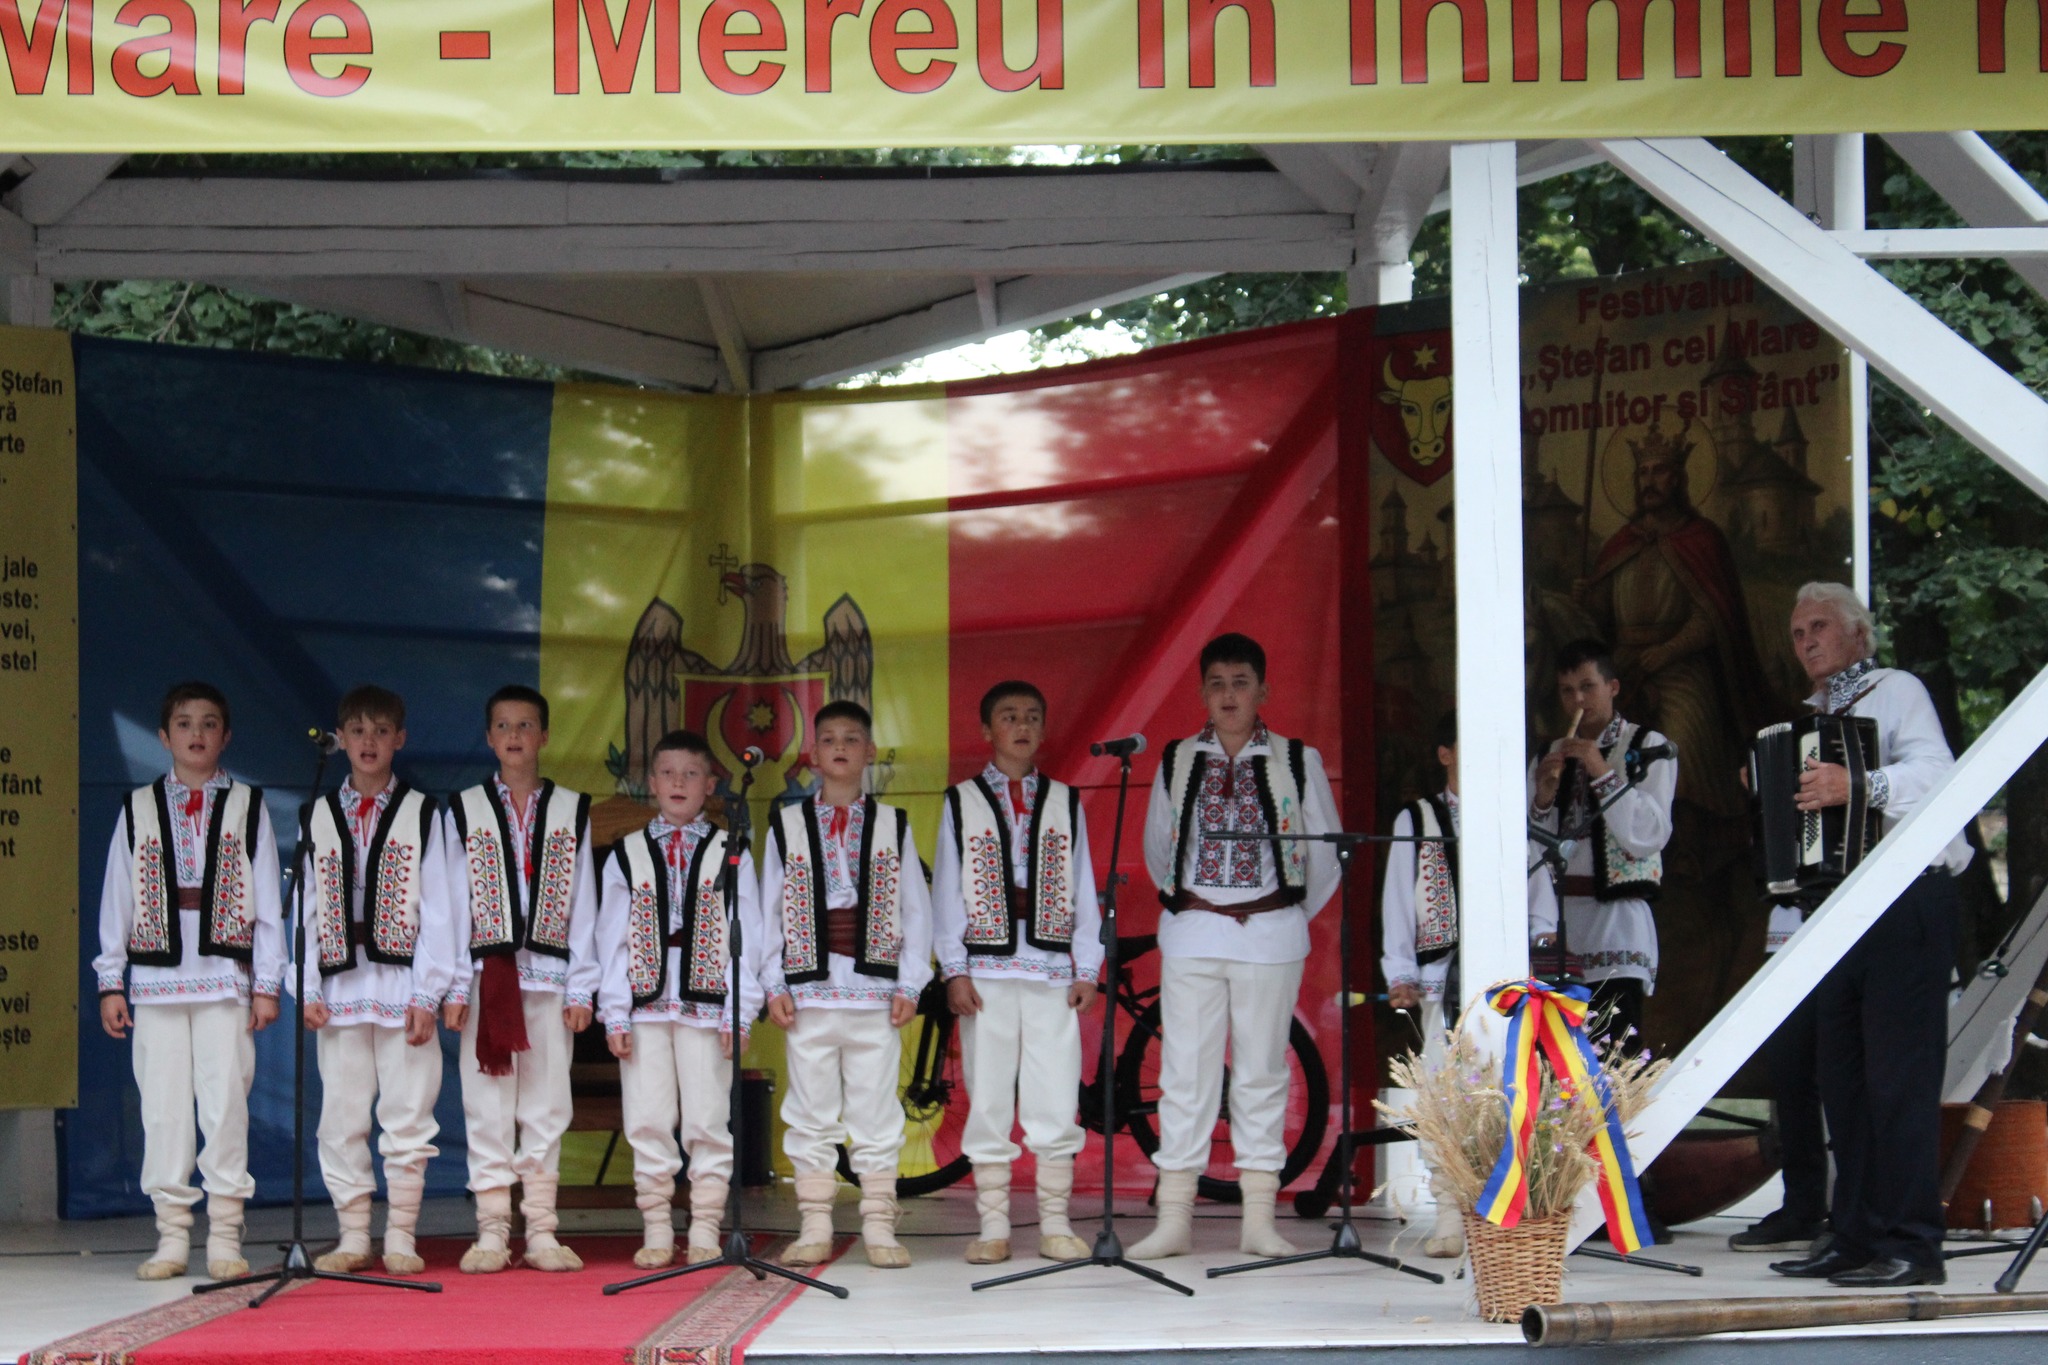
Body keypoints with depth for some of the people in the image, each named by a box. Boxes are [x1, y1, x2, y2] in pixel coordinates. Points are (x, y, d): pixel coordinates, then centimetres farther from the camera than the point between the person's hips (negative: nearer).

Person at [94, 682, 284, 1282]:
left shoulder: (247, 806, 7)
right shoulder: (139, 809, 9)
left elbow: (267, 900, 5)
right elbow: (116, 899, 9)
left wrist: (267, 984, 1)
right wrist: (110, 983, 5)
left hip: (226, 977, -1)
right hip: (154, 977, 1)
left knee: (226, 1104, -3)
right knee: (163, 1107, 1)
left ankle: (224, 1238, 3)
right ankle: (172, 1237, 7)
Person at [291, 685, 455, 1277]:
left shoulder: (421, 812, 4)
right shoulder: (318, 816, 11)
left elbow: (437, 910, 0)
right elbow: (306, 910, 10)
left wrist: (427, 994, -7)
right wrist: (309, 989, 0)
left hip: (403, 985, -2)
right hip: (338, 987, 2)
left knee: (407, 1115, -1)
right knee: (342, 1116, 3)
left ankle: (400, 1238, 6)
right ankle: (353, 1237, 10)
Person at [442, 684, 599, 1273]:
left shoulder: (571, 811, 9)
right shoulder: (464, 811, 8)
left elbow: (583, 905, 7)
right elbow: (452, 904, 5)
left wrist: (581, 987, 0)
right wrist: (453, 986, -3)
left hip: (549, 978, 1)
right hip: (486, 976, -1)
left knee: (546, 1109, 1)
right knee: (487, 1108, -2)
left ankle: (542, 1234, 5)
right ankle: (491, 1233, 2)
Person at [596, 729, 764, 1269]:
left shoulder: (730, 853, 7)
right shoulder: (627, 855, 10)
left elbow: (746, 937, 3)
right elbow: (612, 939, 8)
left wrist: (739, 1013, -5)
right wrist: (615, 1015, 0)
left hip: (707, 1005, -1)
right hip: (643, 1007, 1)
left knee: (708, 1123, -1)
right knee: (648, 1123, 1)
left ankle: (705, 1231, 6)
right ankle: (656, 1232, 8)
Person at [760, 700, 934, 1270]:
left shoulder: (893, 826, 9)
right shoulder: (786, 826, 9)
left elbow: (917, 910, 7)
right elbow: (769, 911, 8)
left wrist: (909, 986, -1)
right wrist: (773, 986, 0)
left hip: (875, 989, 0)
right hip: (807, 990, 0)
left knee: (876, 1110, 0)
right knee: (811, 1111, 2)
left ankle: (879, 1228, 6)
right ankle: (814, 1228, 8)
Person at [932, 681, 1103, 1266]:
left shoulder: (1065, 802, 13)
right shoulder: (962, 802, 9)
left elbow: (1083, 890, 10)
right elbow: (946, 890, 5)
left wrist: (1087, 970, 2)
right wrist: (954, 969, -4)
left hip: (1053, 973, 1)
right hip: (986, 970, -1)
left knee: (1056, 1105, -2)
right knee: (987, 1102, 0)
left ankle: (1055, 1226, 6)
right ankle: (992, 1228, 6)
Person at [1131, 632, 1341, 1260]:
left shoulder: (1297, 761, 2)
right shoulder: (1176, 761, 7)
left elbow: (1327, 850, 9)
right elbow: (1156, 847, 18)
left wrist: (1292, 917, 10)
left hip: (1270, 934, -1)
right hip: (1191, 934, 1)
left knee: (1263, 1072, 3)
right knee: (1184, 1072, -1)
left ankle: (1259, 1223, 7)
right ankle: (1174, 1220, 2)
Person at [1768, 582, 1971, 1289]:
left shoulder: (1895, 691, -2)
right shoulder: (1811, 718, 21)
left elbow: (1937, 773, -20)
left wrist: (1860, 785, -35)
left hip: (1907, 903, -8)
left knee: (1899, 1077, -10)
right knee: (1843, 1078, 9)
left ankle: (1910, 1248, -10)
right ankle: (1855, 1236, 14)